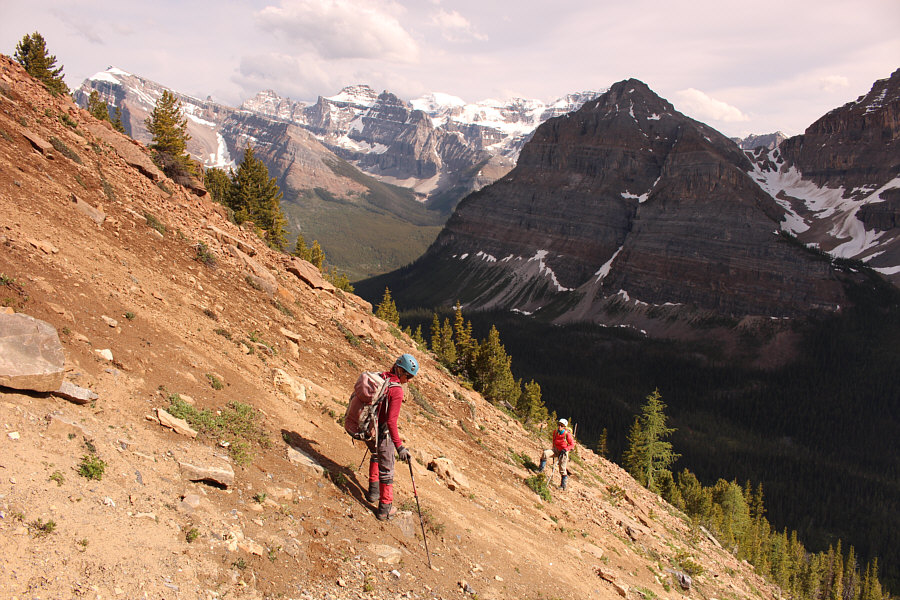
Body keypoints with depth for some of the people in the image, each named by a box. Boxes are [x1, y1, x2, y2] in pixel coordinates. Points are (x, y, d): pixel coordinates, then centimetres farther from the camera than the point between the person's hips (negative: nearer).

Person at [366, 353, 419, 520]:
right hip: (382, 433, -8)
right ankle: (385, 509, 17)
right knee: (386, 469, 7)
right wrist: (399, 446, -28)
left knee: (376, 455, 33)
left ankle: (373, 491, 41)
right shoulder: (396, 391, -24)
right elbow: (391, 421, -29)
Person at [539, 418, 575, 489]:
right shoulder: (555, 432, -3)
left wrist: (565, 449, -25)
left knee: (562, 469, 0)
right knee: (545, 453, -24)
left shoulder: (567, 434, -18)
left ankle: (563, 484, 16)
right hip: (556, 450, 4)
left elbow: (572, 445, -10)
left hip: (563, 452, -4)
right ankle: (541, 468, -10)